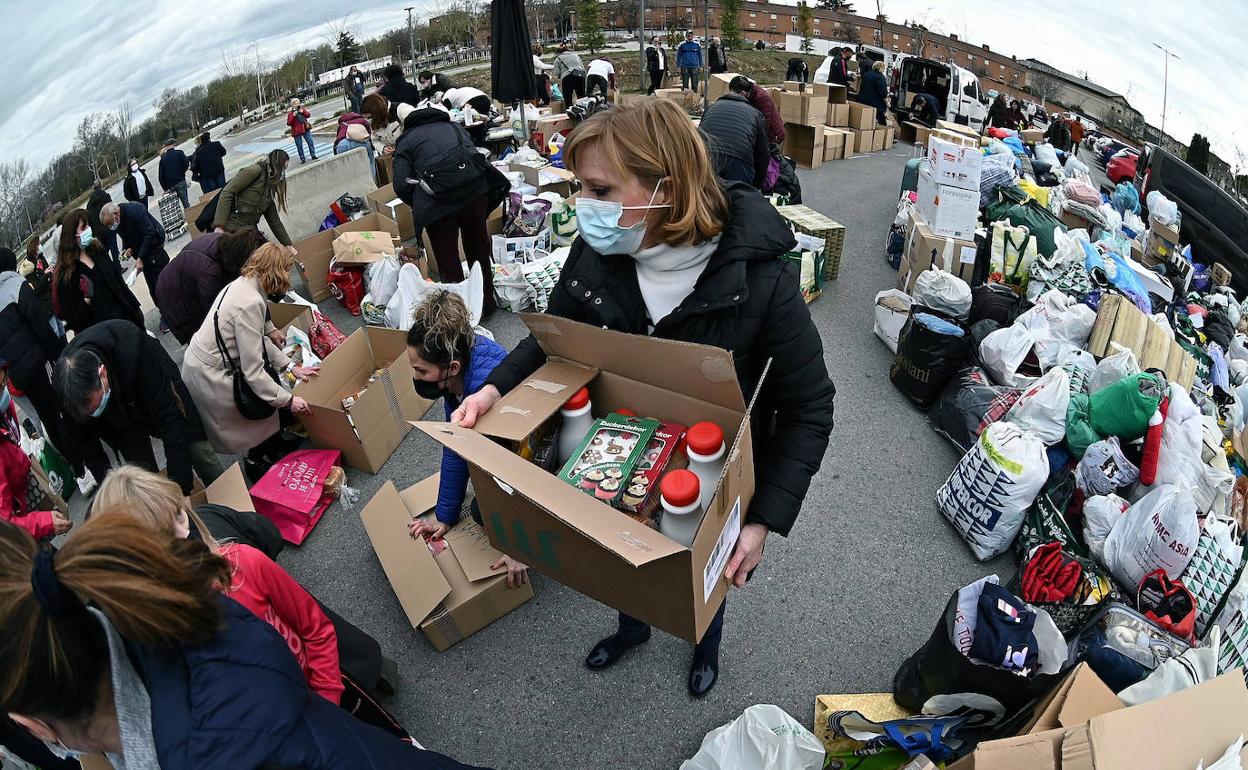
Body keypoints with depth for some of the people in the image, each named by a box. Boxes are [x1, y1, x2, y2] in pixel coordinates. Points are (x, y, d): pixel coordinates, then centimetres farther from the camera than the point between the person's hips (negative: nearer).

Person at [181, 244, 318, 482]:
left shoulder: (243, 283, 1)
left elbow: (257, 341, 8)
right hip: (208, 377, -9)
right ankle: (256, 461, 26)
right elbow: (252, 371, -27)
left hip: (200, 359, 9)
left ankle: (274, 442, 28)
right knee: (265, 402, 6)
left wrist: (290, 367, 6)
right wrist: (288, 400, -20)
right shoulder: (250, 303, -28)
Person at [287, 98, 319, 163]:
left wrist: (303, 112, -15)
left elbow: (308, 115, 2)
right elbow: (289, 123, -12)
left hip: (305, 129, 3)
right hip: (297, 131, -3)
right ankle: (302, 159, 10)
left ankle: (313, 155, 14)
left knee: (310, 142, 3)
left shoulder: (302, 109, 6)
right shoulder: (290, 113, -5)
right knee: (299, 146, 2)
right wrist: (293, 116, -22)